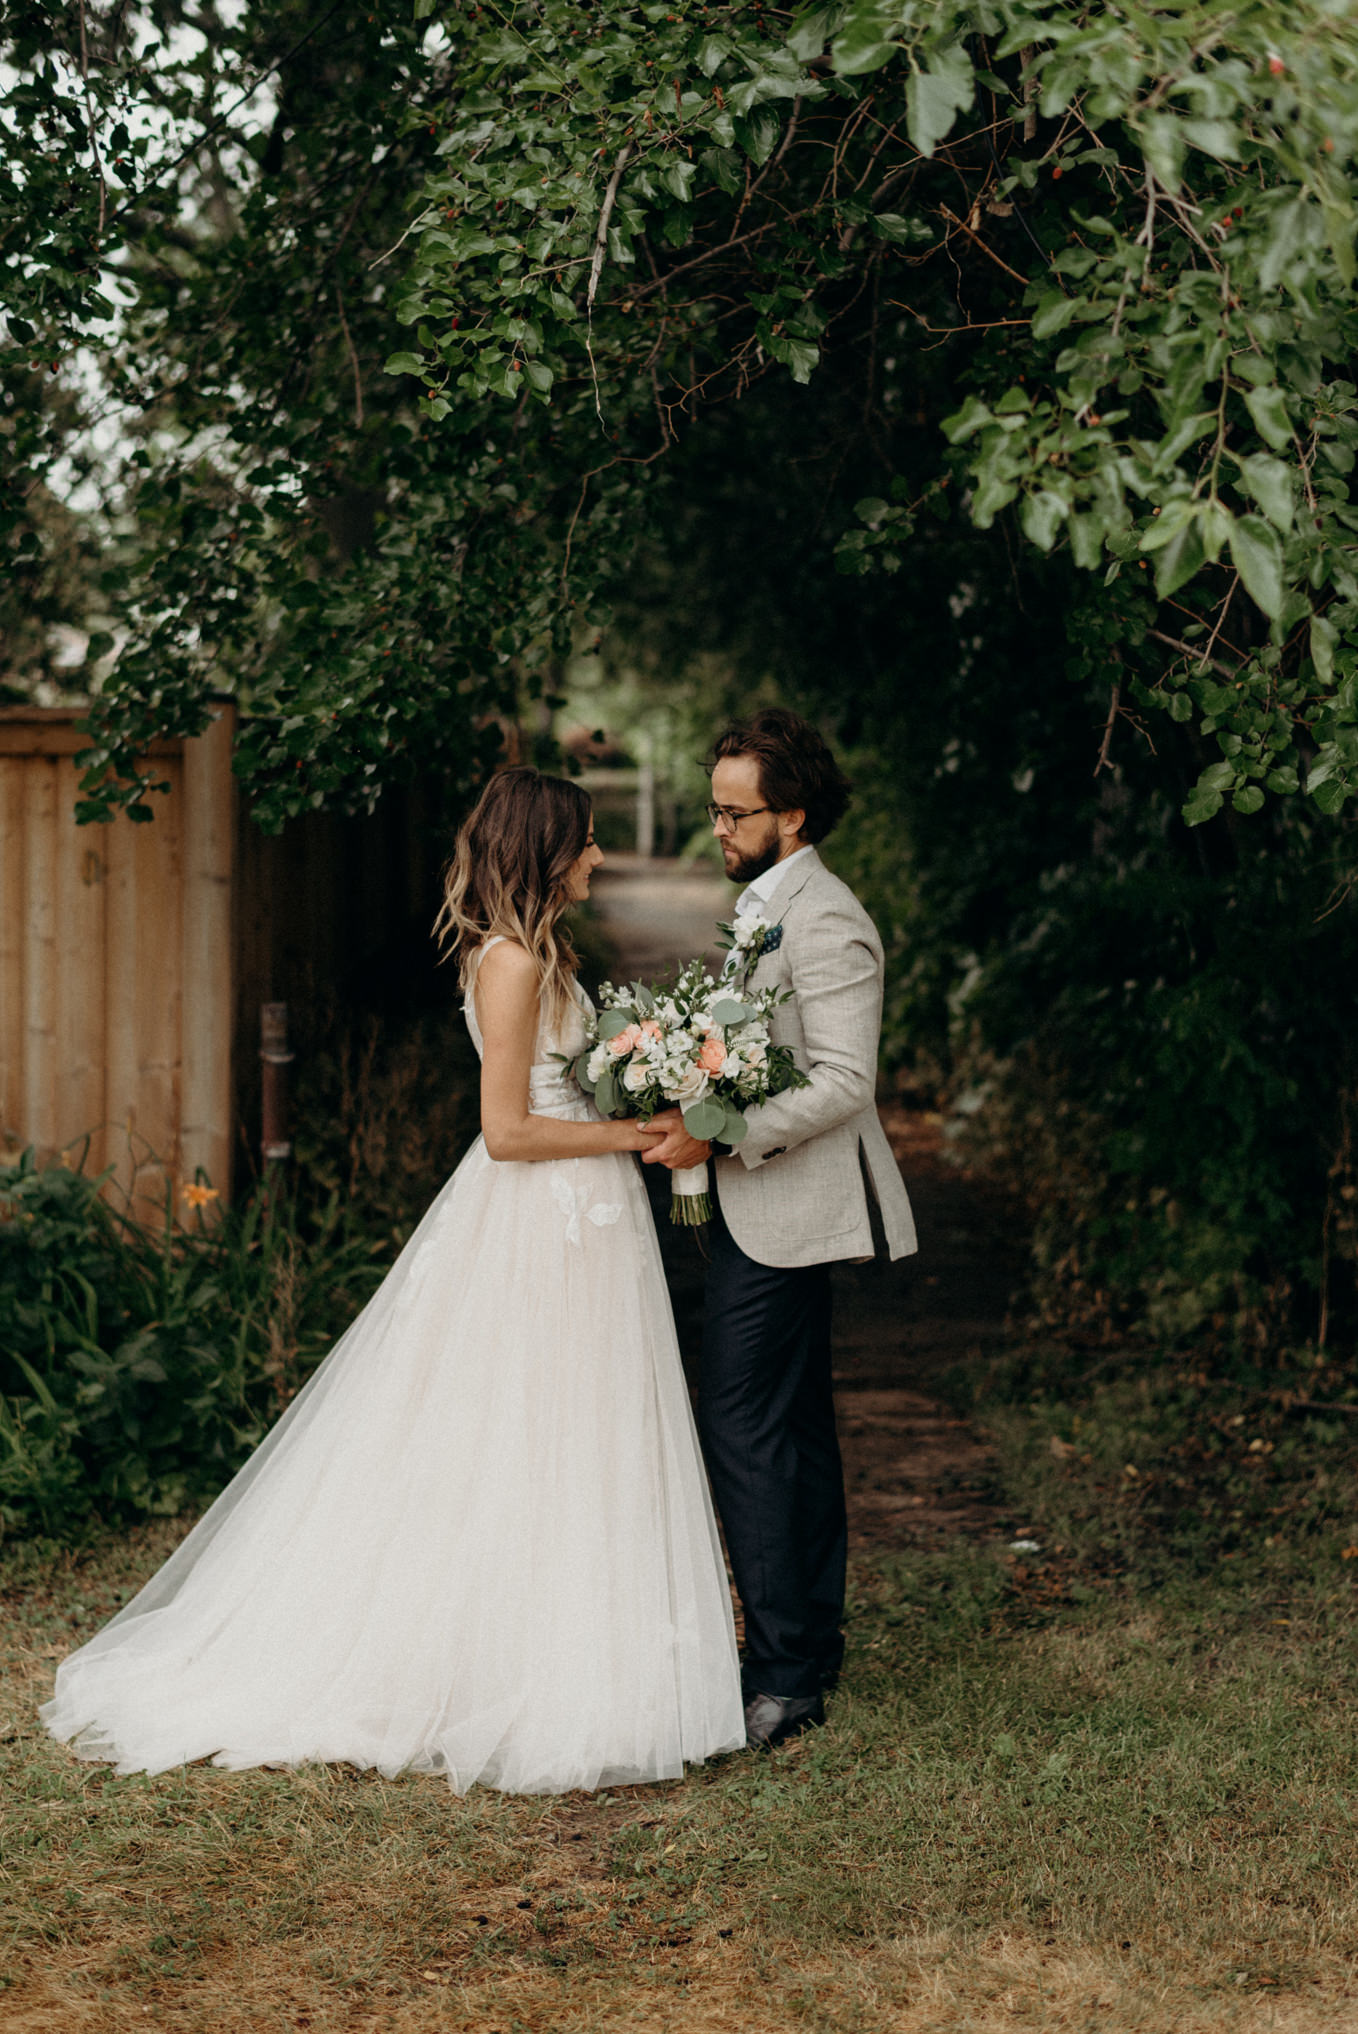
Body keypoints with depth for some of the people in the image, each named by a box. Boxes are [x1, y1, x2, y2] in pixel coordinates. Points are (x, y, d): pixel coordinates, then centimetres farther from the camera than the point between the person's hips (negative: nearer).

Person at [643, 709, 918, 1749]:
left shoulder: (824, 920, -16)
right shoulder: (770, 906, 16)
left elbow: (844, 1084, -23)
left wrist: (720, 1137, -24)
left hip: (781, 1208, -11)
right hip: (768, 1206, 11)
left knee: (745, 1428, -10)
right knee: (795, 1427, 15)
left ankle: (782, 1678, -5)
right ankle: (814, 1644, 24)